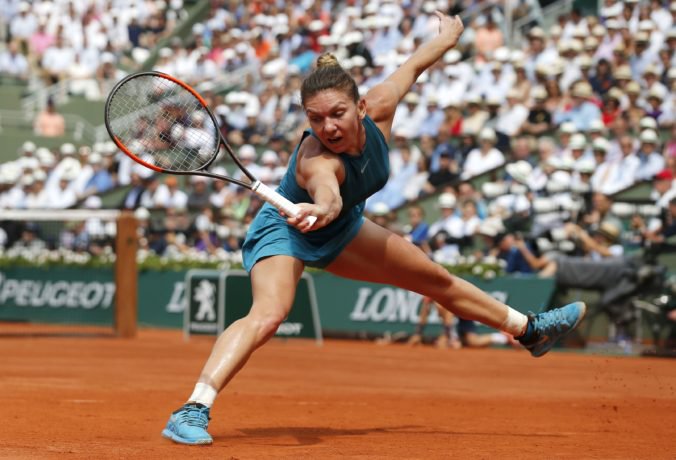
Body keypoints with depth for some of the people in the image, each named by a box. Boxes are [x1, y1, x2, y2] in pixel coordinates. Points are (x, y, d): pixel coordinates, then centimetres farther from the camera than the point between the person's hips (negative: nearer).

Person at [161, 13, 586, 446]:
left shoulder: (379, 108, -23)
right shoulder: (315, 160, -41)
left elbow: (411, 67, -2)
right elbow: (327, 193, -64)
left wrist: (449, 35, 16)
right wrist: (319, 210, -87)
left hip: (341, 231, 8)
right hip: (284, 231, -8)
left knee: (438, 280, 20)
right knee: (269, 314, -36)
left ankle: (529, 329, 42)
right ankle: (194, 409, -44)